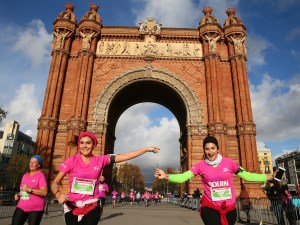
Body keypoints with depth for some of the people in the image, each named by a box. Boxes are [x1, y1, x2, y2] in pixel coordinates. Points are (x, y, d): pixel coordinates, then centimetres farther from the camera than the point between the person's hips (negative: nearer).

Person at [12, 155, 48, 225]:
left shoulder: (41, 175, -9)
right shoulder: (25, 175, 13)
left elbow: (44, 192, -17)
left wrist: (30, 189, -24)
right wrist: (18, 195, 8)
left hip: (35, 208, -6)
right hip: (22, 206, 6)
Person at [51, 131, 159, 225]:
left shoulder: (100, 160, -5)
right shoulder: (71, 161, -8)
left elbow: (125, 156, -7)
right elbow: (55, 183, -3)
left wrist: (146, 149, -7)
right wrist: (58, 194, -25)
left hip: (91, 208, 0)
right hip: (71, 207, 0)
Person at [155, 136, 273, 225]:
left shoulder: (229, 162, -6)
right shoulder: (200, 165, -9)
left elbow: (247, 175, 3)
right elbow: (182, 177, -16)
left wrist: (268, 177, 3)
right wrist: (166, 176, -31)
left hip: (229, 207, 3)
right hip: (210, 207, -2)